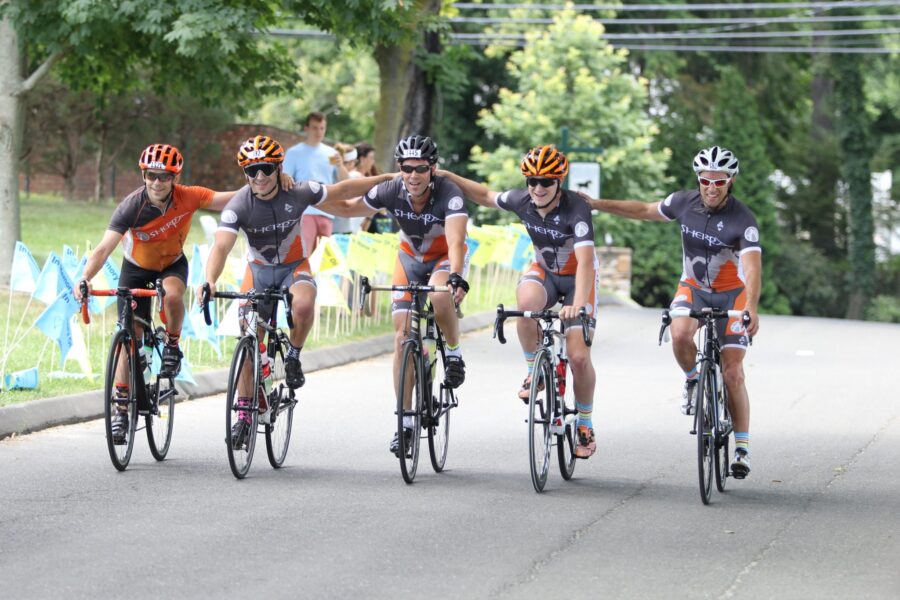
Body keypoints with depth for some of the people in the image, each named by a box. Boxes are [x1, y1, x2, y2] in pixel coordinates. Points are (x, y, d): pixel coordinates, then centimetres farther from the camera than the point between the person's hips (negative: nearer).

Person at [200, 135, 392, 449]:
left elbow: (342, 190, -3)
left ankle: (293, 356, -7)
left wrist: (387, 178, 4)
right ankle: (245, 412, 9)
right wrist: (209, 280, -52)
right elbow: (221, 247, -34)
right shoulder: (239, 205, -22)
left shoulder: (298, 193, -19)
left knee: (303, 306, -35)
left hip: (295, 267, -1)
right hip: (259, 271, 1)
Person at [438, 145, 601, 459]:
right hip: (543, 270, 3)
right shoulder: (522, 201, -16)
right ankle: (534, 373, -12)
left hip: (577, 278, -3)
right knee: (526, 303, -35)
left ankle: (585, 424, 11)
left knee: (579, 357, -12)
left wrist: (577, 305, -55)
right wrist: (447, 176, -2)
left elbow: (585, 261, -41)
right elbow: (486, 196, 5)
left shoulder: (576, 210, -31)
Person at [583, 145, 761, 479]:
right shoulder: (685, 202, -11)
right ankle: (692, 379, 1)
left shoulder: (742, 219, -24)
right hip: (693, 287, 3)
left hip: (731, 293, -3)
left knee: (732, 373, -7)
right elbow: (646, 210, 7)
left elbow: (753, 267, -36)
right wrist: (597, 204, 6)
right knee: (680, 334, -30)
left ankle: (742, 447, 4)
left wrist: (751, 309, -52)